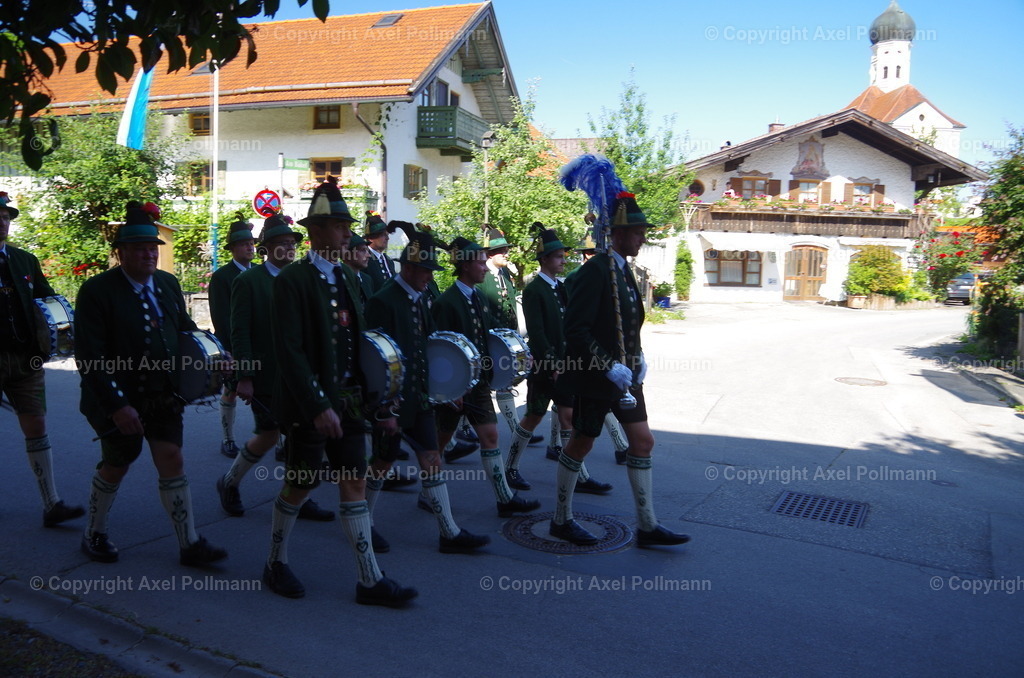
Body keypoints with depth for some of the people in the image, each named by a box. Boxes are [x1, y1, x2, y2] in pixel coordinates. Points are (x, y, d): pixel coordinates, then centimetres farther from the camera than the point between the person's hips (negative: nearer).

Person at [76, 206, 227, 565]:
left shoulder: (168, 283, 3)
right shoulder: (97, 290, -15)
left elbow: (185, 328, 15)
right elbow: (90, 358, -19)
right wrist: (117, 406, -23)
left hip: (163, 397, 4)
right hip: (120, 400, -4)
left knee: (172, 462, 2)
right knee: (116, 466, 11)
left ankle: (190, 544, 9)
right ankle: (94, 534, 36)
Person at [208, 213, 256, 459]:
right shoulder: (221, 277, -5)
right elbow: (221, 317, -9)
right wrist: (233, 348, -14)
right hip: (232, 346, -4)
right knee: (231, 392, 6)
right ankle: (228, 440, 17)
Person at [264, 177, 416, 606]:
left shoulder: (347, 278, 12)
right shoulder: (292, 280, -11)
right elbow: (290, 352, -17)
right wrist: (318, 407, -22)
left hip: (349, 401, 7)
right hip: (311, 404, -7)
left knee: (355, 483, 7)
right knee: (300, 486, 7)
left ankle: (370, 580, 12)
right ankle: (275, 564, 30)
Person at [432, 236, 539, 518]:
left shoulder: (479, 299, 8)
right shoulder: (446, 302, -15)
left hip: (479, 381, 7)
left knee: (490, 435, 5)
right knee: (440, 440, 7)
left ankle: (505, 499, 9)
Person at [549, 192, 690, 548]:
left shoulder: (623, 269, 11)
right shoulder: (595, 270, -18)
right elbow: (575, 329, -23)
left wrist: (638, 358, 8)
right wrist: (609, 367, -25)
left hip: (624, 373, 9)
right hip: (595, 376, -8)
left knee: (643, 442, 7)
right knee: (582, 443, 5)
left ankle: (647, 525, 16)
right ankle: (562, 520, 23)